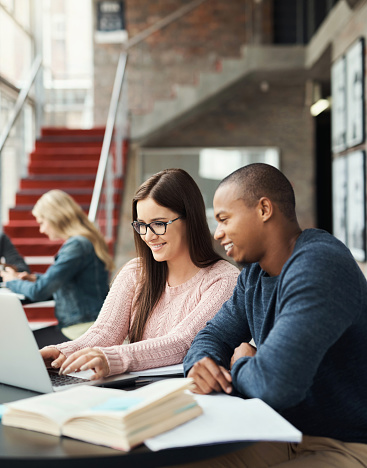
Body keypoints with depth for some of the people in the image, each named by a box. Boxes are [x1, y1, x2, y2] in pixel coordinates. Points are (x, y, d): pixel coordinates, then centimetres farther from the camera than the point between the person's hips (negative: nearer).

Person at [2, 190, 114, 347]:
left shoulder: (76, 246, -19)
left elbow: (39, 292, -20)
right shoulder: (85, 241, 13)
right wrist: (37, 278, 15)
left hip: (83, 333, -10)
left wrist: (14, 282, 0)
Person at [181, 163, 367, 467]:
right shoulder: (255, 273, 7)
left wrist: (239, 368, -9)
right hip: (287, 439, 8)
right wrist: (201, 364, -11)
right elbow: (214, 335, 13)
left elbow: (275, 383, -33)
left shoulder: (318, 266, -25)